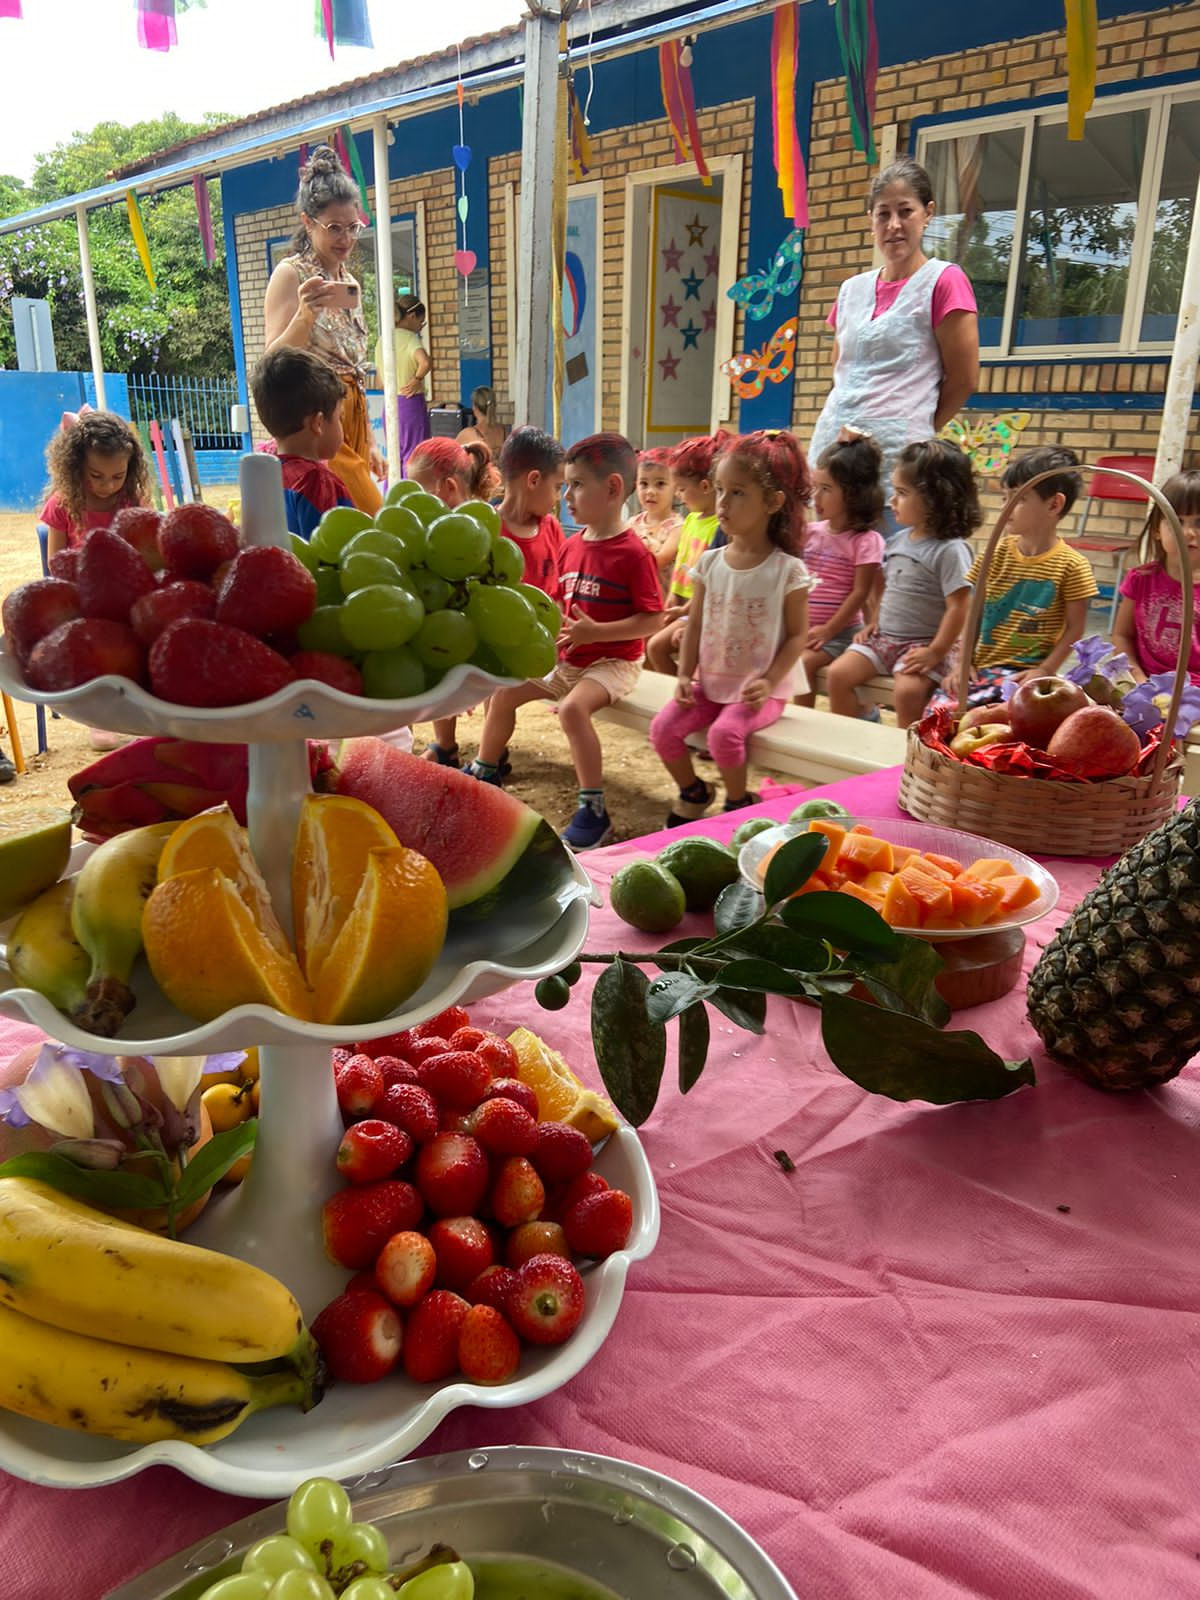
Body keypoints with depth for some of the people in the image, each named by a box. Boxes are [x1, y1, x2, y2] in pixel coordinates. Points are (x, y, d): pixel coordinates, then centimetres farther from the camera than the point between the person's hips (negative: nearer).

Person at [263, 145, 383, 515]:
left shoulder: (350, 282, 19)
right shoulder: (290, 274, -3)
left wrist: (368, 442, 20)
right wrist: (306, 313, -26)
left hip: (351, 420, 7)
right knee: (369, 524, -18)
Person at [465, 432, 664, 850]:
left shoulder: (633, 553, -19)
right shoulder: (573, 545, 5)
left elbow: (652, 620, -21)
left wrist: (594, 632, -27)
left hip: (613, 661, -9)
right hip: (567, 657, 9)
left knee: (573, 707, -33)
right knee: (503, 690, 10)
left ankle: (594, 812, -23)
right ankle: (484, 773, 31)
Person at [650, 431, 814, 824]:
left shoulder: (788, 570, -10)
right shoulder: (709, 563, 2)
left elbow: (798, 635, -7)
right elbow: (695, 625, 7)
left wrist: (769, 681, -18)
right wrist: (685, 675, -4)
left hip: (759, 690, -5)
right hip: (711, 682, 5)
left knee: (725, 732, -29)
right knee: (663, 727, -12)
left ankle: (738, 803, 0)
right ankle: (693, 793, 16)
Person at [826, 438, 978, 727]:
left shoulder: (950, 551, -14)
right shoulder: (897, 541, 9)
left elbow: (958, 608, -17)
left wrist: (935, 653, -17)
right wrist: (874, 622, 11)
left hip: (921, 644, -7)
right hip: (883, 637, 7)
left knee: (906, 691, -31)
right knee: (838, 674, -8)